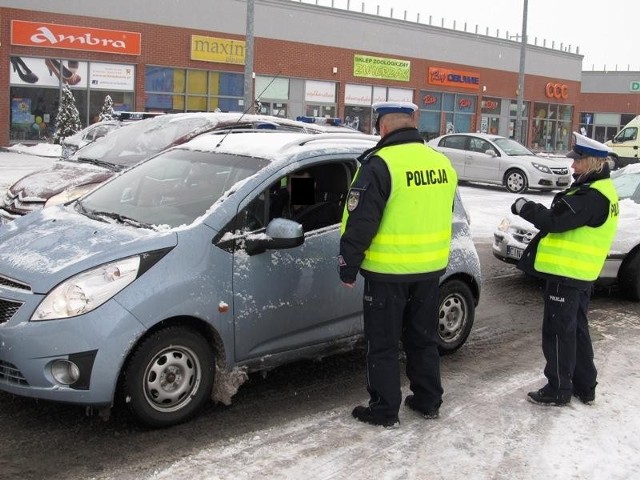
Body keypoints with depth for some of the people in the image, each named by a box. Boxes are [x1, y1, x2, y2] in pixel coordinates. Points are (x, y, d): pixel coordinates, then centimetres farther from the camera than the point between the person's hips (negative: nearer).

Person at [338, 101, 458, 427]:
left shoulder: (380, 164, -17)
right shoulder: (442, 163, 6)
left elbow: (360, 221, -17)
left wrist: (348, 265, -8)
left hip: (388, 271, -7)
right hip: (431, 267, 7)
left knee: (383, 343, 6)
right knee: (423, 338, 19)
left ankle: (385, 410, 13)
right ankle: (428, 401, 28)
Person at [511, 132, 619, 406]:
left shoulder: (592, 196, -21)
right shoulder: (601, 190, 13)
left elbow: (556, 220, -25)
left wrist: (525, 207, -12)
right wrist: (533, 209, 2)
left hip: (566, 273, -10)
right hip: (581, 273, 10)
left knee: (558, 331, 0)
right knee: (576, 329, 18)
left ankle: (558, 390, 10)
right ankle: (585, 386, 28)